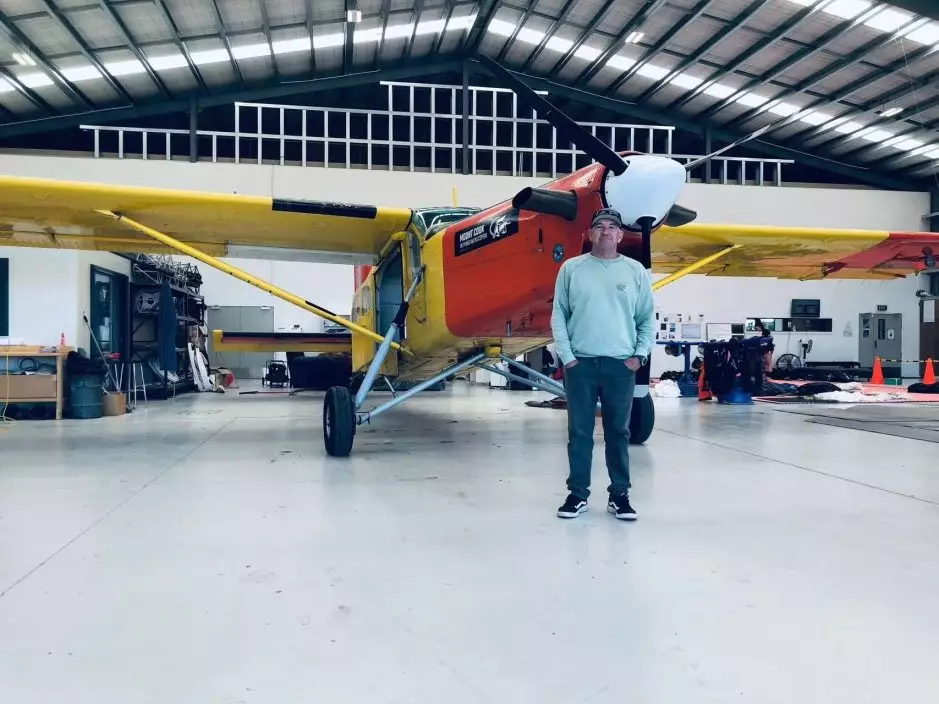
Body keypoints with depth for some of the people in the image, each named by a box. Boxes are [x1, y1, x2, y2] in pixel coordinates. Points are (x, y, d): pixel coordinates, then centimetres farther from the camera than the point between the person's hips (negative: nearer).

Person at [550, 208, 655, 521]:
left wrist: (640, 355, -1)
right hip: (580, 363, 0)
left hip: (621, 364, 1)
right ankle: (578, 493, 16)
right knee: (579, 432, 5)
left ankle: (619, 494, 17)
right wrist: (566, 356, -4)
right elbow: (559, 316, 3)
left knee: (618, 432, 7)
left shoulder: (635, 271, 6)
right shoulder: (572, 268, 3)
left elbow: (648, 318, 8)